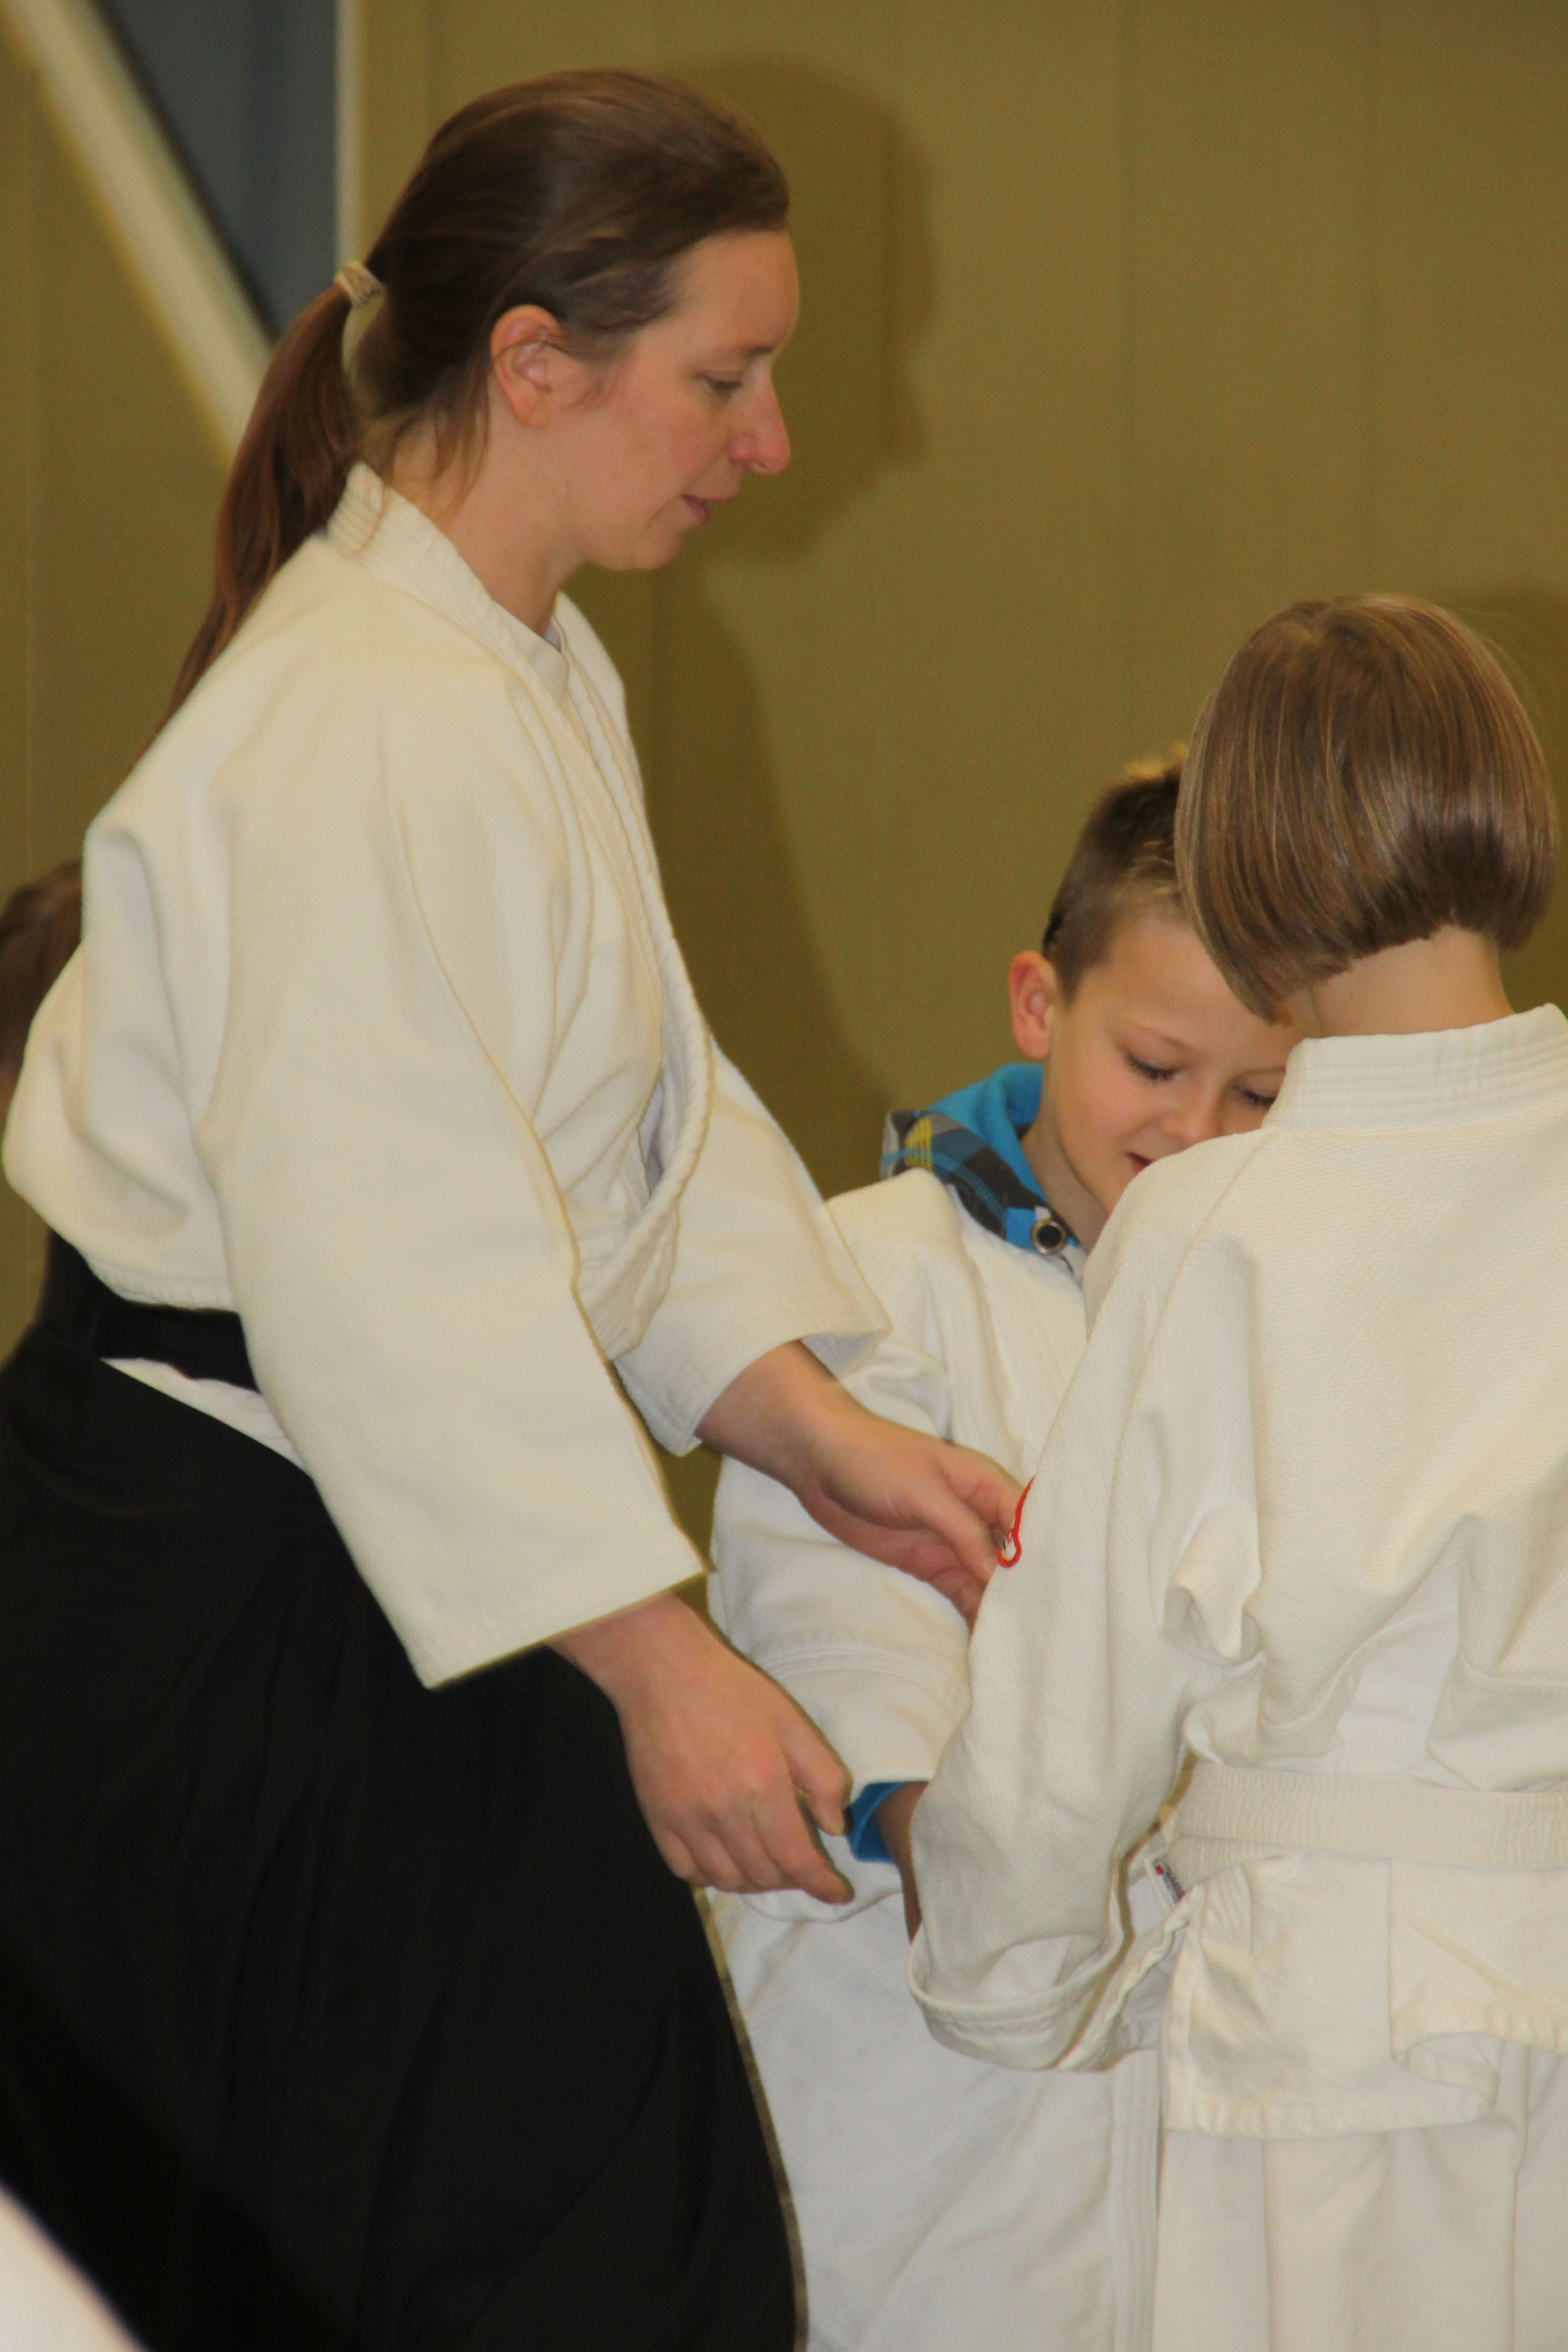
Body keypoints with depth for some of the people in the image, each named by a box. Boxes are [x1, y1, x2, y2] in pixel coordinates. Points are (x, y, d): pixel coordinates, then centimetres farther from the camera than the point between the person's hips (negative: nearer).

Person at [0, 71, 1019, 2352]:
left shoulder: (541, 674, 13)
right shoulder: (366, 729, -22)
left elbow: (648, 1116, 16)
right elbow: (394, 1268, -25)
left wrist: (821, 1437, 3)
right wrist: (654, 1664, -23)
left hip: (365, 1578, 10)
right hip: (222, 1612, -10)